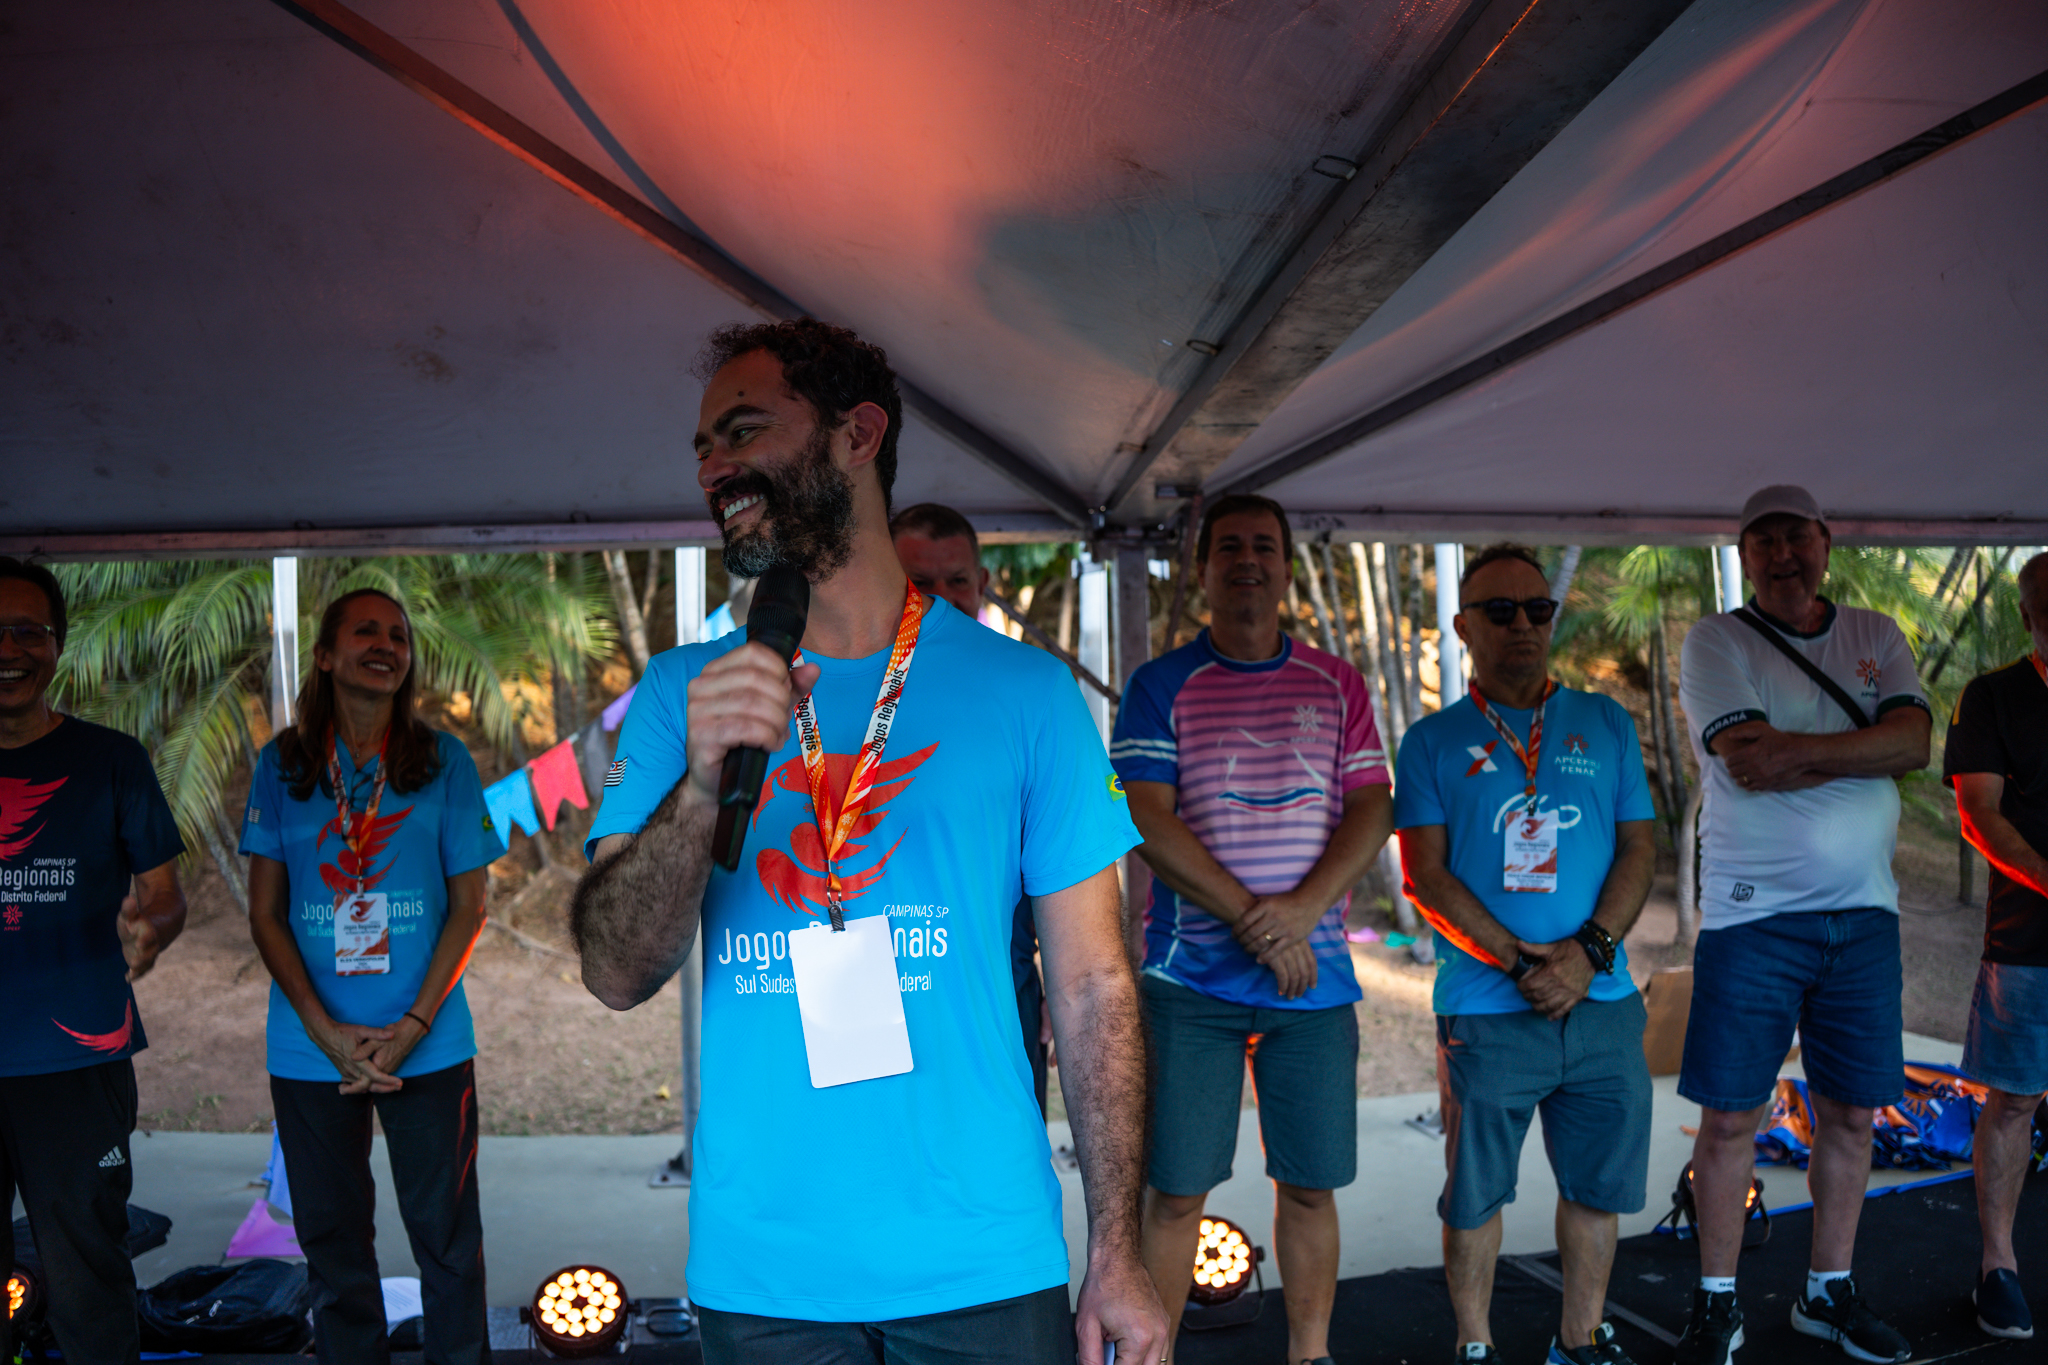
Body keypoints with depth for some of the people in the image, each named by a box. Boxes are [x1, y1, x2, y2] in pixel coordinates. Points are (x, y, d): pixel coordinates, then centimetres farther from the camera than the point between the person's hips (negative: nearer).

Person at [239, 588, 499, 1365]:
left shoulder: (444, 760, 2)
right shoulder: (281, 765, 5)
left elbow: (469, 905, 0)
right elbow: (265, 913, 3)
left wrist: (411, 1026, -10)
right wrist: (328, 1032, -9)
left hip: (428, 1044, -1)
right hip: (311, 1049, 1)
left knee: (446, 1236, 6)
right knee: (333, 1242, 11)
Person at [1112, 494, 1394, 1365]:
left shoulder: (1336, 686, 11)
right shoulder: (1160, 686, 2)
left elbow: (1372, 809, 3)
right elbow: (1148, 821, -7)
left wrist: (1301, 912, -13)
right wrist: (1255, 921, -14)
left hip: (1317, 976, 3)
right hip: (1191, 976, -2)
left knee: (1309, 1185, 10)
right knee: (1175, 1190, 0)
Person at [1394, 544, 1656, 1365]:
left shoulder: (1606, 725, 11)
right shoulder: (1432, 742, 3)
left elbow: (1639, 848, 6)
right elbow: (1425, 874, -4)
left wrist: (1589, 950, -9)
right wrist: (1517, 959, -14)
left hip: (1602, 1003, 3)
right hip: (1484, 1009, -2)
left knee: (1597, 1181, 12)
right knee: (1475, 1193, 6)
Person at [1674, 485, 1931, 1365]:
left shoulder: (1875, 637, 11)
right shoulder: (1716, 642, -2)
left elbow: (1915, 741, -7)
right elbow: (1746, 764, -16)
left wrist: (1800, 749, -18)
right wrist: (1861, 749, -9)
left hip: (1864, 914, 4)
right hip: (1753, 916, -4)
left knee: (1850, 1115, 12)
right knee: (1730, 1117, 1)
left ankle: (1829, 1292, 29)